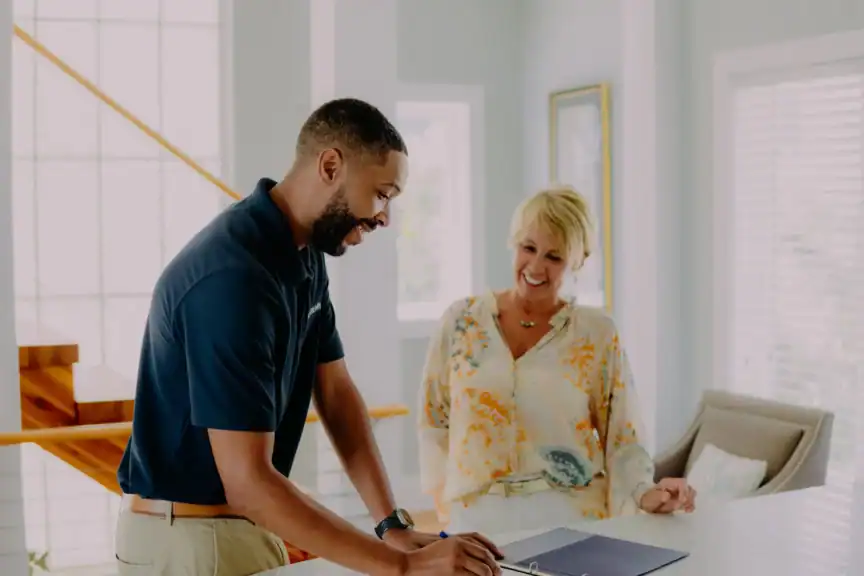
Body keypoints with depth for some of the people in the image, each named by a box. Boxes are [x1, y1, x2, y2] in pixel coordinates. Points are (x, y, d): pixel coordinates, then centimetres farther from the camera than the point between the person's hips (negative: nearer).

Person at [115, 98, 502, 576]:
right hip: (187, 535, -8)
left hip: (243, 524, 8)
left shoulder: (306, 256, 2)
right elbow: (248, 482, -30)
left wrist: (393, 525, -8)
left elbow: (336, 392, 3)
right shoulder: (234, 276, -28)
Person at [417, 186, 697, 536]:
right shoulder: (462, 321, 5)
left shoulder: (597, 333, 1)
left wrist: (644, 493, -16)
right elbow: (433, 418, 11)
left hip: (573, 518, -1)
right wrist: (451, 495, 0)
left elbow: (621, 436, 1)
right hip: (480, 518, 1)